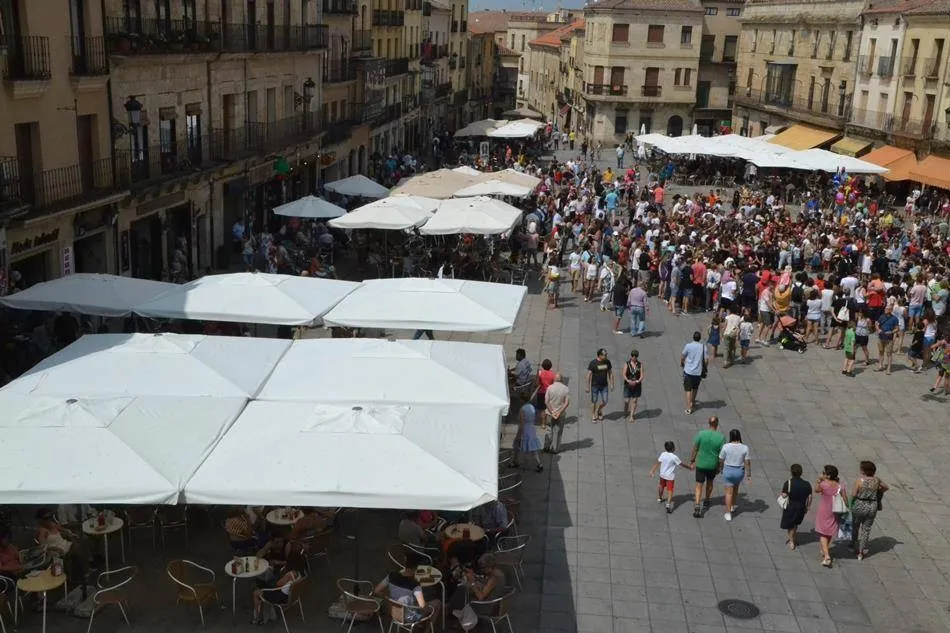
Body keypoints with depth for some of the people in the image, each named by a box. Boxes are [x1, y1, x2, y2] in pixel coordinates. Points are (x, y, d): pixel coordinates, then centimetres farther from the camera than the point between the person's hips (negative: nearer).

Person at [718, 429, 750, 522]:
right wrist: (748, 474, 1)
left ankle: (728, 513, 5)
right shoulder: (745, 448, -12)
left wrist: (721, 468, 13)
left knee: (729, 492, 6)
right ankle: (732, 507, 42)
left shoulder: (726, 446, -15)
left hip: (728, 470, -2)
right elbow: (747, 462, -9)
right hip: (739, 471, 2)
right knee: (735, 489, 26)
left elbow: (721, 460, -5)